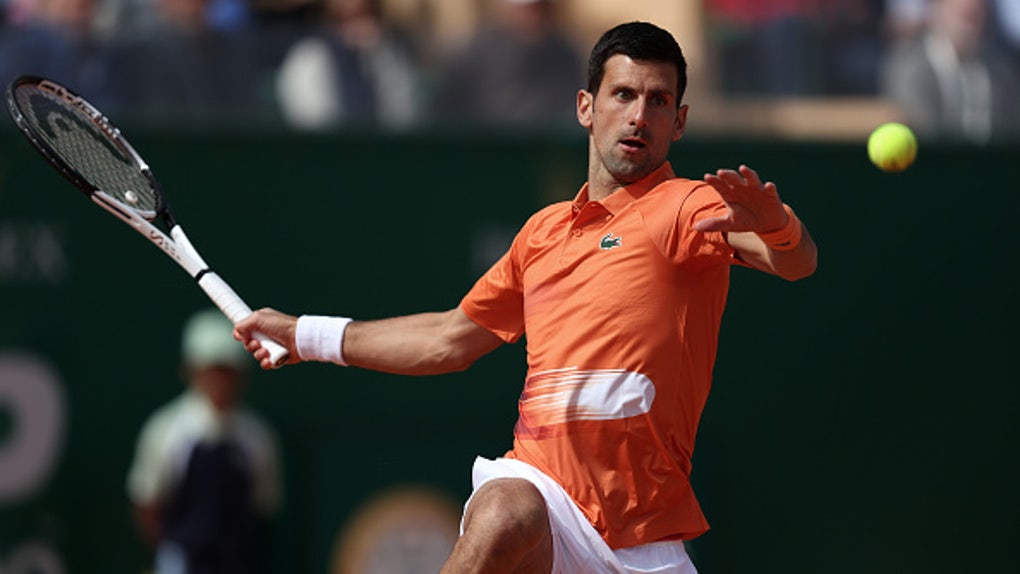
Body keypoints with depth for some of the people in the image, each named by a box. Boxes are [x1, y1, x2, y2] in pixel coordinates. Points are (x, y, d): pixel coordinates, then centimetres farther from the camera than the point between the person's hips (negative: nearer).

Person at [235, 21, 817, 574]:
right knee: (501, 521, -33)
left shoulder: (692, 206, 1)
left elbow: (796, 262, -20)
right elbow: (453, 338, 35)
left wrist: (774, 226, -45)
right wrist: (304, 335, 40)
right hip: (535, 481, 2)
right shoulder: (545, 229, 20)